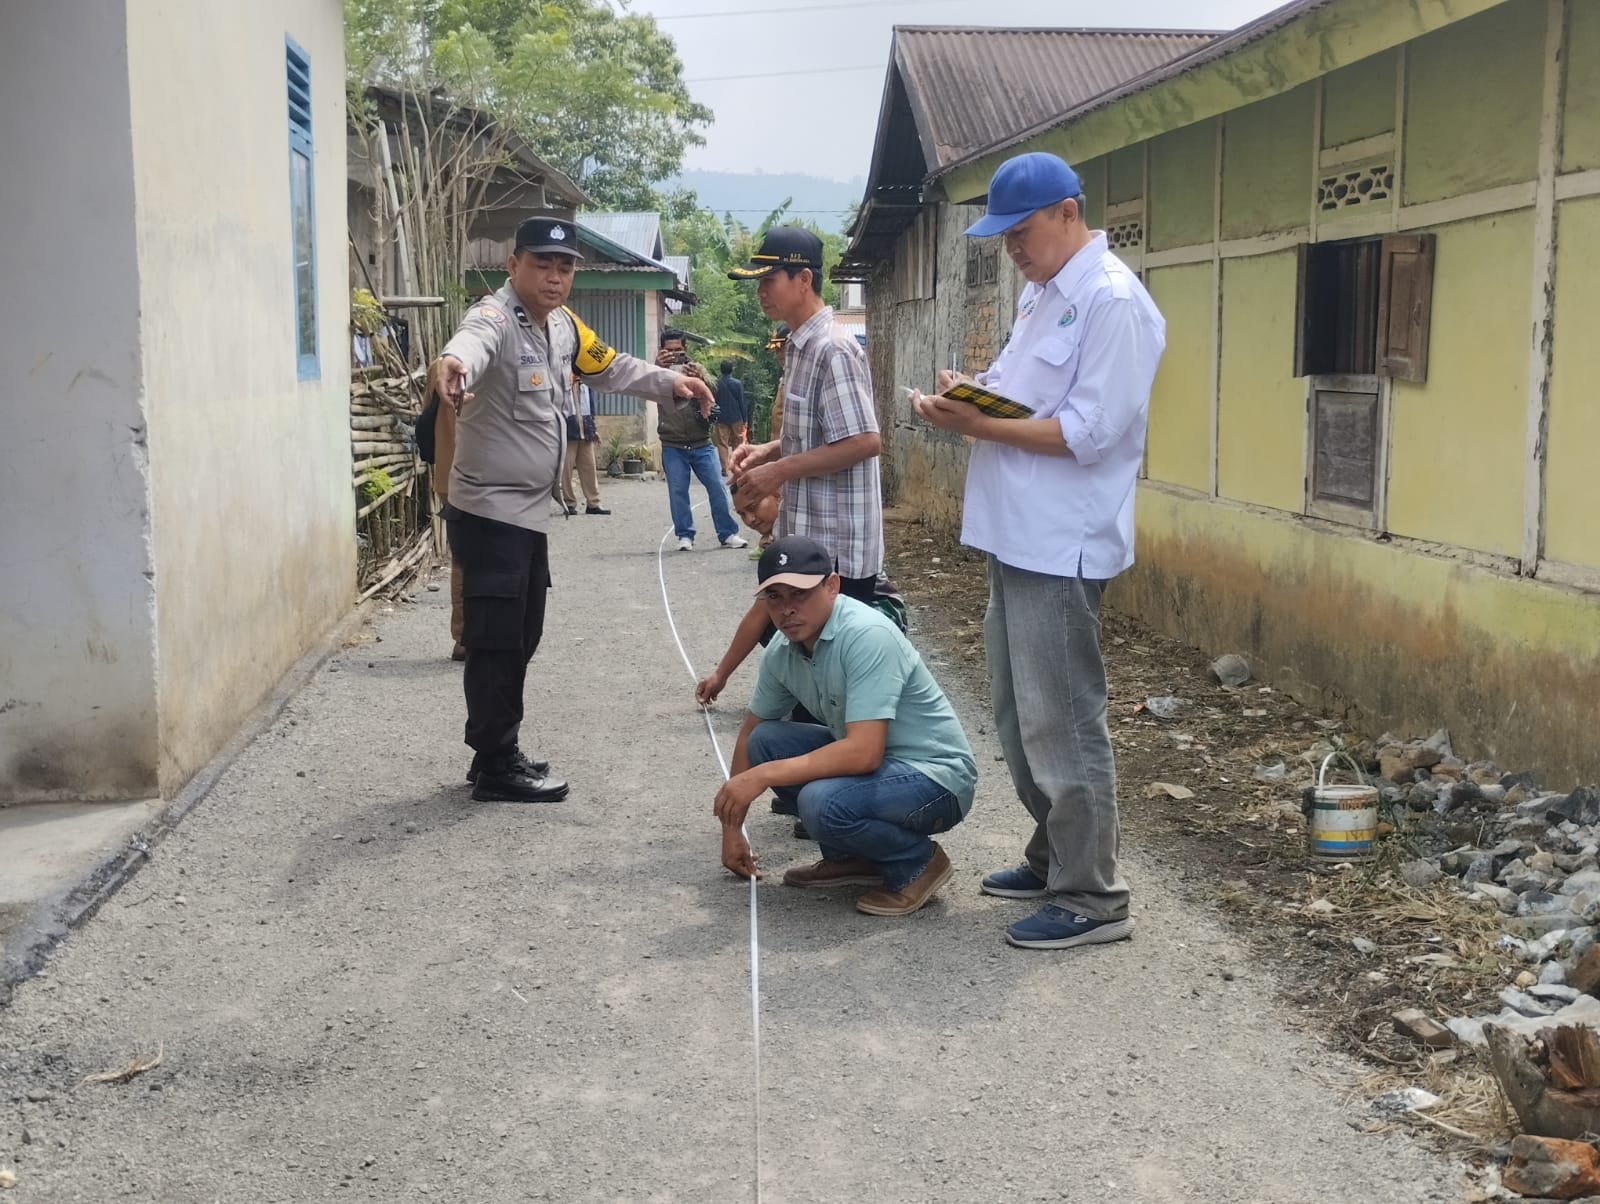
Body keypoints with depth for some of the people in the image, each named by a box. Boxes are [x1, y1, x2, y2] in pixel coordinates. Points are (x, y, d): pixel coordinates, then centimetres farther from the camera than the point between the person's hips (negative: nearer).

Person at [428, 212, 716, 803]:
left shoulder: (563, 326, 9)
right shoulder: (496, 317, -19)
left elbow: (611, 368, 27)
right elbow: (473, 340, -44)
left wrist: (670, 382, 17)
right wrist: (453, 362, -67)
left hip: (531, 515, 10)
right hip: (488, 513, -10)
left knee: (520, 640, 17)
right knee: (496, 643, -4)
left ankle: (497, 755, 29)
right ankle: (496, 769, 5)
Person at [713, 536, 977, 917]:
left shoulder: (867, 636, -27)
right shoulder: (782, 650, -1)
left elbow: (864, 753, -34)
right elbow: (749, 736, 13)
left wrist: (764, 776, -30)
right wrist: (731, 826, 14)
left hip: (936, 777, -8)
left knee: (822, 802, -32)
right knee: (765, 741, -2)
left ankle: (917, 862, -3)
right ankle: (851, 857, 10)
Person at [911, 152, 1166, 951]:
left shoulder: (1112, 302, -15)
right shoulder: (1041, 294, 16)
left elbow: (1089, 432, -21)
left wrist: (980, 426, -19)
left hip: (1061, 548, -10)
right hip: (1015, 538, 10)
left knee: (1061, 724, -5)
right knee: (1019, 717, 17)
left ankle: (1092, 898, 5)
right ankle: (1053, 859, 31)